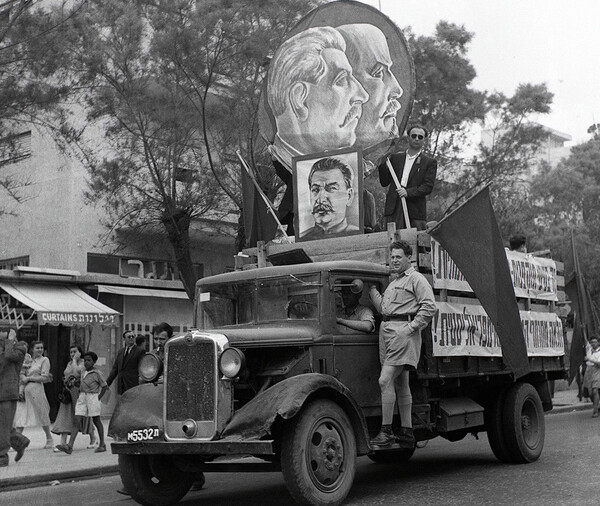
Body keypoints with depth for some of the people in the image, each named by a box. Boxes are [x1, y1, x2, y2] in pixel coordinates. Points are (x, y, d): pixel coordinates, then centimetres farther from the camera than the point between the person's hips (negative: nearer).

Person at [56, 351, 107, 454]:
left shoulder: (97, 373, -6)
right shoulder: (83, 373, 10)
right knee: (77, 422, -5)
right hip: (82, 397, 5)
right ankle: (69, 446, -14)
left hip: (92, 397, -5)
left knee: (96, 421, 5)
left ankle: (102, 445, 18)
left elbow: (104, 386, -2)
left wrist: (98, 398, -4)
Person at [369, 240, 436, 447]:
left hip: (403, 331, -9)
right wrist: (372, 287, 17)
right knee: (400, 384, 10)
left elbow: (429, 307, -12)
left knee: (385, 380, -16)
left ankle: (386, 431, -13)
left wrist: (411, 327, -16)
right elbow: (382, 308, 21)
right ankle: (407, 433, 15)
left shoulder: (416, 279, -2)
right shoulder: (393, 283, 26)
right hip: (387, 329, 9)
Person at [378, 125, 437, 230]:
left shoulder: (430, 162, 11)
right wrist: (382, 164, 3)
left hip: (415, 211, -1)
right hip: (394, 210, 2)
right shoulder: (395, 158, 19)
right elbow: (384, 182, 16)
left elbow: (428, 186, 0)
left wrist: (408, 192, -13)